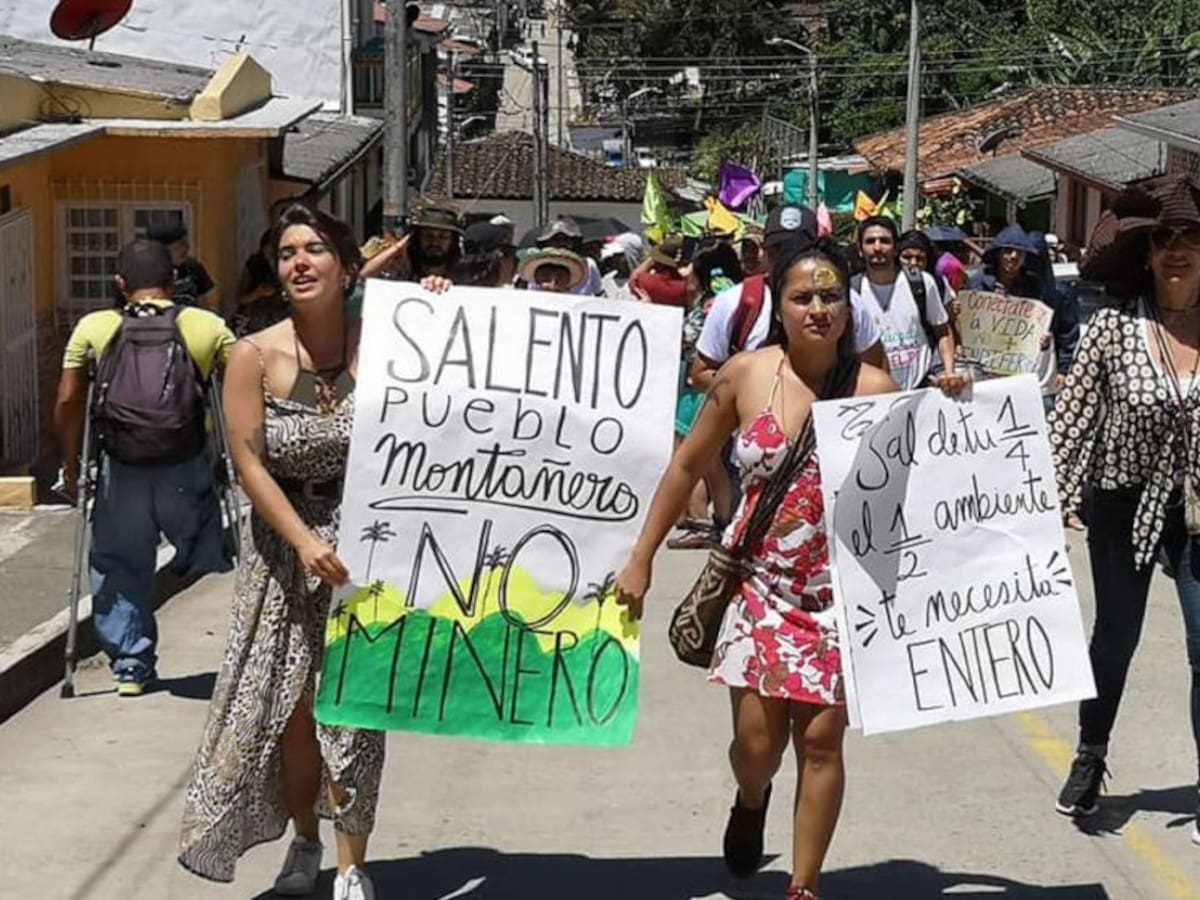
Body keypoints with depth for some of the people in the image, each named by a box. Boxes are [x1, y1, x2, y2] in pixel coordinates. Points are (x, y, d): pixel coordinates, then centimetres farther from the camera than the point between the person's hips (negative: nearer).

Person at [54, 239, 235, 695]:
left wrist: (71, 465, 11)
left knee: (120, 568, 16)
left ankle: (130, 665, 18)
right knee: (211, 559, 14)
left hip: (121, 470, 1)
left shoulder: (92, 328, 1)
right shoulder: (208, 327, -1)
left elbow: (68, 401, 0)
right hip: (186, 470, -1)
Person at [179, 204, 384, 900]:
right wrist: (306, 541, -17)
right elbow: (250, 465, -8)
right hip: (284, 545, 1)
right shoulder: (255, 357, -8)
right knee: (290, 703, 7)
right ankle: (304, 842, 30)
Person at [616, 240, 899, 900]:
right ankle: (751, 801, 37)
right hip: (758, 580, 1)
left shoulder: (874, 388, -6)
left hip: (838, 590, -1)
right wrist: (642, 559, 6)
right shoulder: (744, 375, -4)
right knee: (756, 738, -1)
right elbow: (688, 466, 6)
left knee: (821, 738, 1)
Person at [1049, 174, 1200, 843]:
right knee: (1115, 641, 15)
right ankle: (1089, 761, 37)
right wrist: (1052, 498, -8)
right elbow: (1072, 416, -5)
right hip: (1127, 505, 0)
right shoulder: (1113, 329, -9)